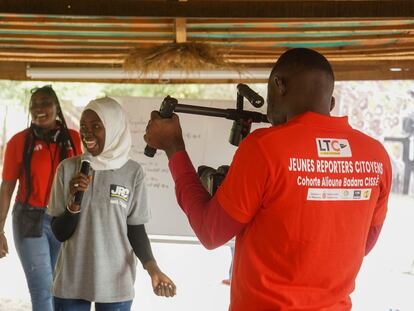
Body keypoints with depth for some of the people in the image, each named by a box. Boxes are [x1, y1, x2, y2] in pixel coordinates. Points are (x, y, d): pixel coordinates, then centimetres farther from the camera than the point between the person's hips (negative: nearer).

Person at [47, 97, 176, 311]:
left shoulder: (133, 172, -6)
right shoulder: (68, 169, -2)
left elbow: (136, 229, 1)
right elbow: (59, 233, 0)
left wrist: (152, 268, -14)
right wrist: (74, 203, -18)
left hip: (116, 284, -1)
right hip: (71, 282, 1)